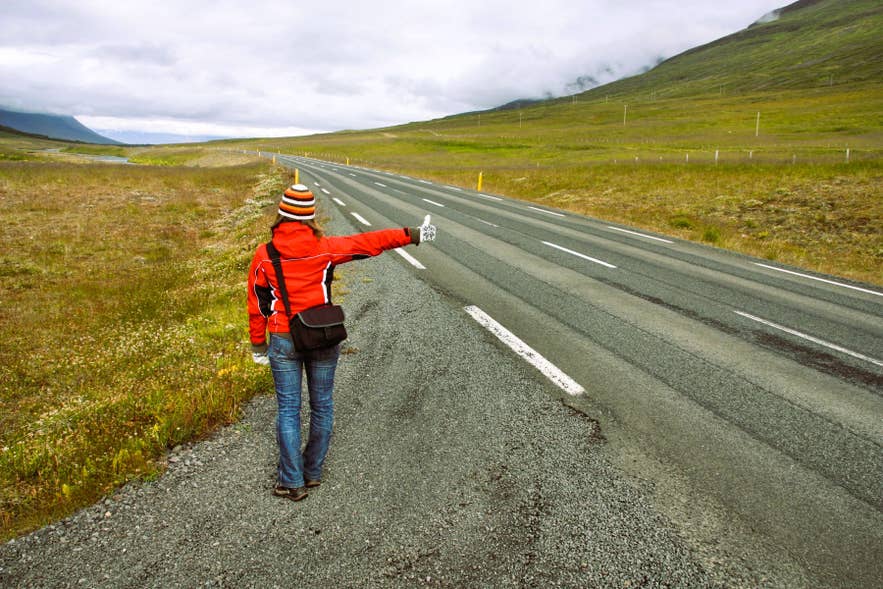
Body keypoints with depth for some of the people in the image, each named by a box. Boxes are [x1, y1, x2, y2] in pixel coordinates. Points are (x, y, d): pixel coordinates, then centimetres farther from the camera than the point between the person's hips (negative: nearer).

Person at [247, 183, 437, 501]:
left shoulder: (264, 256, -6)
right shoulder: (325, 248, -9)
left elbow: (257, 304, 1)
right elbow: (370, 242, -4)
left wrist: (258, 345, 13)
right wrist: (412, 234, 4)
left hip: (284, 342, 0)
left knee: (288, 410, 9)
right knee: (321, 406, 15)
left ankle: (292, 482, 15)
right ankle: (313, 471, 29)